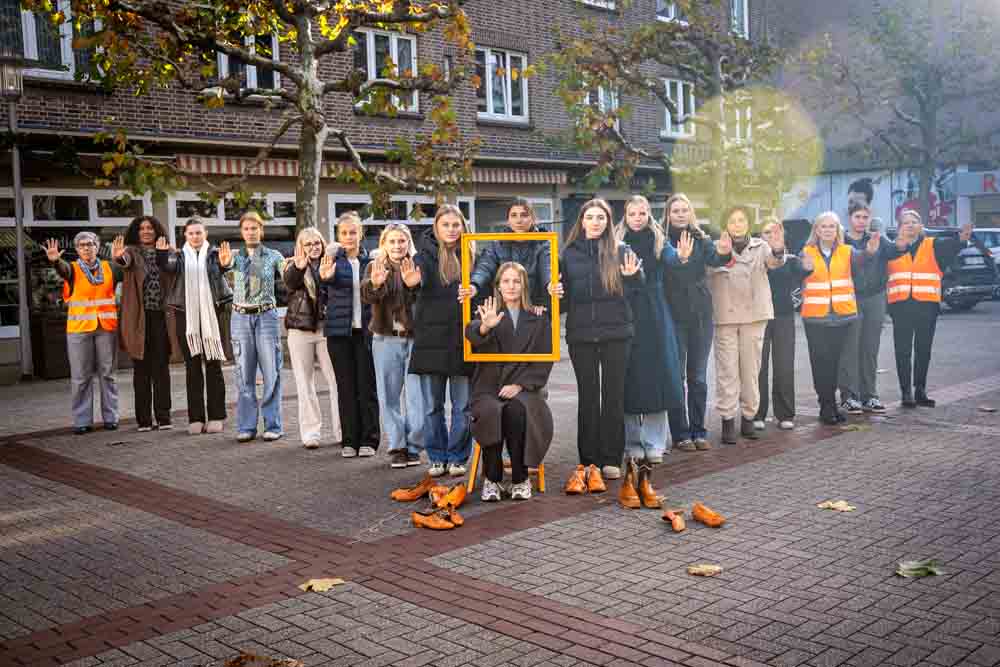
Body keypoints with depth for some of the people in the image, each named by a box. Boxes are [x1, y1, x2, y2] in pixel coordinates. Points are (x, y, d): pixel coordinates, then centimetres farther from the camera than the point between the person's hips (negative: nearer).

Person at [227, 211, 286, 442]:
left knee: (271, 373, 0)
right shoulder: (235, 256, 6)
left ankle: (273, 425, 7)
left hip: (266, 316, -1)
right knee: (244, 374, 4)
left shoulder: (273, 256, 4)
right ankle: (246, 426, 11)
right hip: (241, 317, 1)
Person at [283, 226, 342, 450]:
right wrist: (299, 267, -35)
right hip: (300, 330, 1)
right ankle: (311, 432, 11)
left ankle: (342, 431, 3)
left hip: (326, 328, -1)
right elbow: (289, 282, -16)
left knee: (336, 380, -3)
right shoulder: (294, 266, 7)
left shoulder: (329, 264, 7)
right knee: (305, 383, 5)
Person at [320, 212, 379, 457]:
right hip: (339, 330, -1)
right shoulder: (333, 258, -1)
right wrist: (325, 277, -43)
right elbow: (326, 291, -20)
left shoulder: (370, 259, 5)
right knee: (346, 386, 5)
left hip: (365, 329, 1)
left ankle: (368, 440, 10)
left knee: (367, 385, 2)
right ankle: (350, 440, 13)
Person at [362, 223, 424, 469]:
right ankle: (397, 447, 13)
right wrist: (375, 284, -32)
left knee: (417, 394, -2)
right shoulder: (375, 266, 6)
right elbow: (366, 296, -11)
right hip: (386, 339, 1)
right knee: (389, 395, 5)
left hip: (415, 338, -1)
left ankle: (413, 446, 10)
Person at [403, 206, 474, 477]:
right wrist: (411, 280, -43)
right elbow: (418, 273, -19)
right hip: (432, 339, -1)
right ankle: (437, 457, 19)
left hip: (463, 340, 1)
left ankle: (457, 457, 17)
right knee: (432, 406, 7)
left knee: (463, 405, 6)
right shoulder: (427, 253, 0)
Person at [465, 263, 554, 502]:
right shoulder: (487, 313, 9)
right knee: (492, 412, -33)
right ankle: (492, 479, -18)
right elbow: (471, 334, -15)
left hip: (524, 388, 0)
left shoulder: (539, 319, 13)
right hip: (489, 387, 0)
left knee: (516, 410, -33)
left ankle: (520, 479, -20)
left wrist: (519, 385, -10)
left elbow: (544, 361, 5)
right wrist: (485, 326, -39)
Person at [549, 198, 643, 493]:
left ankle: (611, 460, 11)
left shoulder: (620, 251, 2)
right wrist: (553, 290, -11)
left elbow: (639, 288, -2)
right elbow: (564, 293, 11)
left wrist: (633, 275, -23)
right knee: (587, 396, 6)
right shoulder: (569, 253, 6)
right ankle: (588, 461, 12)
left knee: (614, 395, 4)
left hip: (616, 332, -1)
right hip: (581, 333, 1)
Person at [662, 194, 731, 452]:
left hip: (700, 315, 3)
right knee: (676, 377, 2)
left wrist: (724, 254, -36)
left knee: (698, 377, 8)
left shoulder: (701, 239, 5)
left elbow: (714, 259, -15)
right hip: (674, 317, -3)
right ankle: (680, 434, 10)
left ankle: (699, 432, 18)